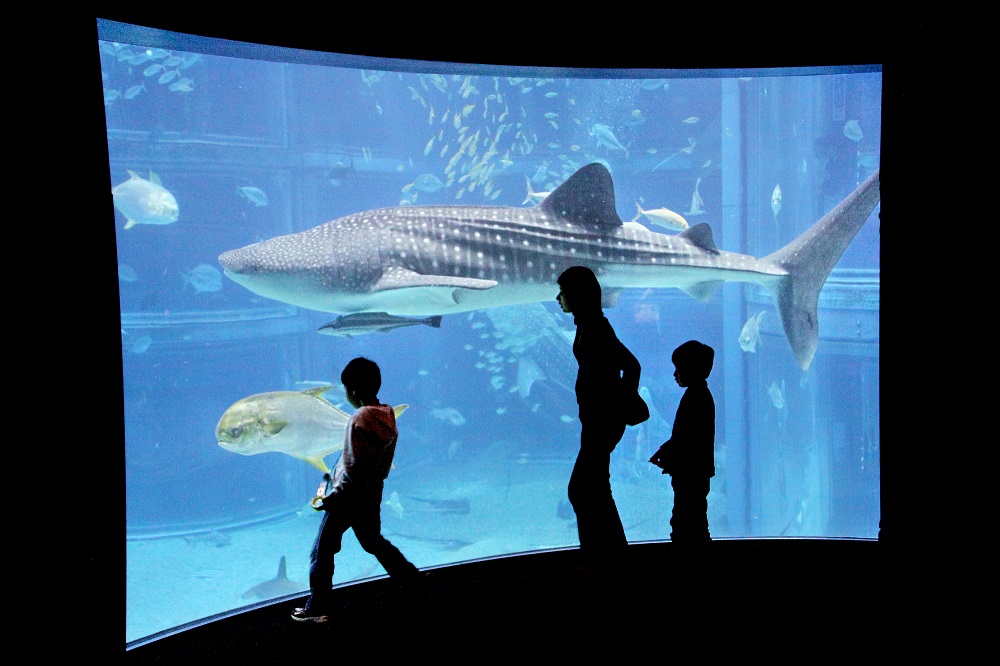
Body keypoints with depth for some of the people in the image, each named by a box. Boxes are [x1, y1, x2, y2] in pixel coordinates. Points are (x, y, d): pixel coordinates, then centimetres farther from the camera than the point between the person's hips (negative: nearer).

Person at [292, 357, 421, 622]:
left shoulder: (360, 419, -22)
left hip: (348, 497, -8)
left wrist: (330, 498, -15)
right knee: (373, 541, 27)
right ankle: (412, 578, 33)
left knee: (322, 552, 4)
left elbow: (354, 468, -24)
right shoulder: (388, 416, 2)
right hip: (372, 495, 8)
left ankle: (318, 608, 9)